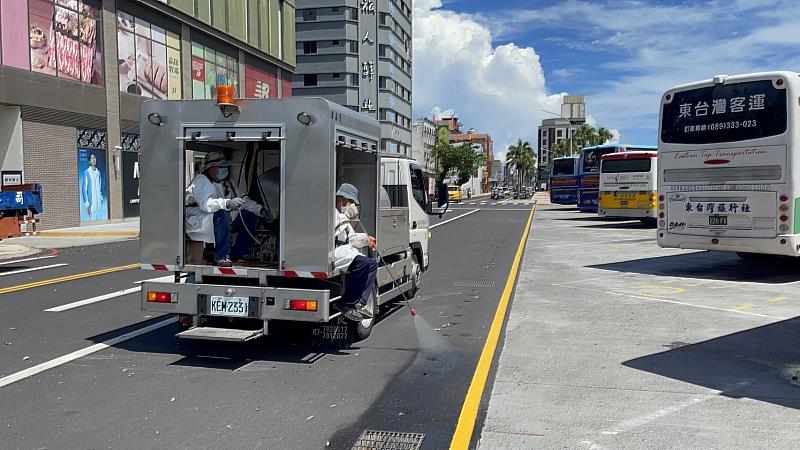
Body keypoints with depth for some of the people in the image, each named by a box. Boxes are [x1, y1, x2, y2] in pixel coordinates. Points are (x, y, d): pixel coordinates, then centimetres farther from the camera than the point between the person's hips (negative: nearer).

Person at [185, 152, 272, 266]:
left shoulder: (226, 182, 10)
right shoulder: (201, 181, -16)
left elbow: (241, 200, 17)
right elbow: (206, 204, -35)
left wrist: (260, 210, 1)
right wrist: (228, 203, -53)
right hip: (197, 221, -9)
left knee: (252, 216, -1)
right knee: (221, 214, -39)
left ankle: (234, 256, -1)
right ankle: (221, 257, -30)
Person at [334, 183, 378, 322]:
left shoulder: (343, 216, 25)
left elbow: (351, 238, 22)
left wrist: (365, 239, 4)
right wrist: (345, 217, -19)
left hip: (343, 250, 11)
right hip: (331, 251, -11)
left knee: (372, 264, 3)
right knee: (362, 263, -26)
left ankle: (359, 304, -3)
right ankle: (347, 306, -15)